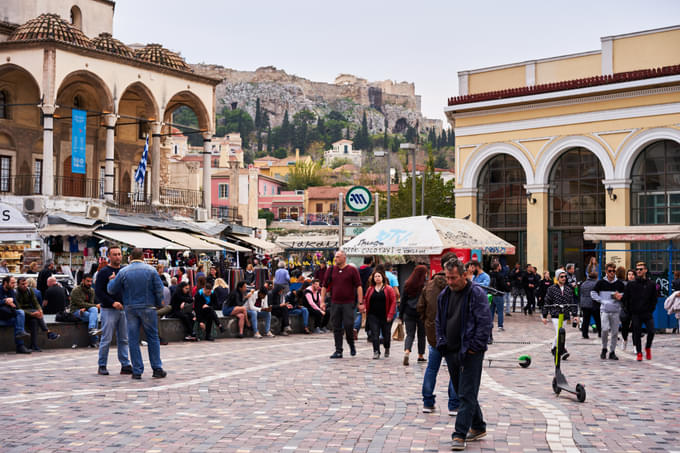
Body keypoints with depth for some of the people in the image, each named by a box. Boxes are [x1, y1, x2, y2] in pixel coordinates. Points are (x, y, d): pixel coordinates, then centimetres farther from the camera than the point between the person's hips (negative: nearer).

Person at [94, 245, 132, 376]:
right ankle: (102, 366, 7)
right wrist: (112, 303, -16)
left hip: (123, 309, 5)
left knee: (124, 339, 6)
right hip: (108, 310, -5)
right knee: (106, 339, -3)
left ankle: (125, 365, 10)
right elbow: (98, 292, -8)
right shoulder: (103, 272, -2)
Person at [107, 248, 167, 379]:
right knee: (153, 338, 7)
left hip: (130, 308, 1)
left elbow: (111, 289, 3)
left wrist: (111, 280, 23)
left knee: (133, 340, 6)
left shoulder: (123, 272, -1)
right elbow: (159, 289, -4)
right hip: (148, 308, -1)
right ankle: (157, 368, 6)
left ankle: (137, 371, 5)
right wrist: (158, 304, 11)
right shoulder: (151, 270, -2)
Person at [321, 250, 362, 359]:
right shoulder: (331, 270, 9)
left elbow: (358, 286, -3)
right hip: (335, 303, 3)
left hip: (348, 303, -3)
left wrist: (360, 302, -9)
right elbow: (325, 286, 11)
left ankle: (351, 345, 18)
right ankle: (338, 351, 10)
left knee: (348, 325, -8)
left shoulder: (352, 270, 0)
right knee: (336, 328, 4)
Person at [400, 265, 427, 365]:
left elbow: (403, 301, 4)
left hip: (408, 313, 2)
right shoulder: (425, 286, -11)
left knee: (410, 334, 5)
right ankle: (421, 355, 23)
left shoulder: (408, 285, 0)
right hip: (421, 314, -2)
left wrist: (401, 314, 11)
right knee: (421, 334, 14)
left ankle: (406, 352, -19)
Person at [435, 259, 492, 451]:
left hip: (470, 353, -7)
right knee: (461, 391, 15)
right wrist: (442, 343, 8)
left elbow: (485, 322, -13)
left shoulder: (477, 293, -10)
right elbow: (439, 322, 19)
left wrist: (474, 346, -15)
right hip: (451, 352, 7)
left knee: (467, 394, -7)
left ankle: (460, 435, -6)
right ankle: (478, 427, 29)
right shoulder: (444, 295, 11)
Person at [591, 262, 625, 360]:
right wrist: (602, 301, -7)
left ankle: (612, 352, 14)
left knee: (615, 332, 3)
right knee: (605, 329, -14)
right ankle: (604, 349, 7)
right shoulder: (601, 282, 1)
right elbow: (593, 293, 4)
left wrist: (620, 296, -8)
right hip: (604, 310, -2)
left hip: (616, 311, 2)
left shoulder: (619, 283, 6)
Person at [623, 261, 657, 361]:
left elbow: (654, 299, 11)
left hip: (648, 314, 0)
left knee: (651, 331, -12)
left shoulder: (651, 284, 4)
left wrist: (651, 309, 2)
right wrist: (629, 311, 1)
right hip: (635, 314, 0)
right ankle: (639, 353, 15)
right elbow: (625, 299, 6)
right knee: (637, 334, 2)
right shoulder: (630, 284, 2)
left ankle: (648, 347, 14)